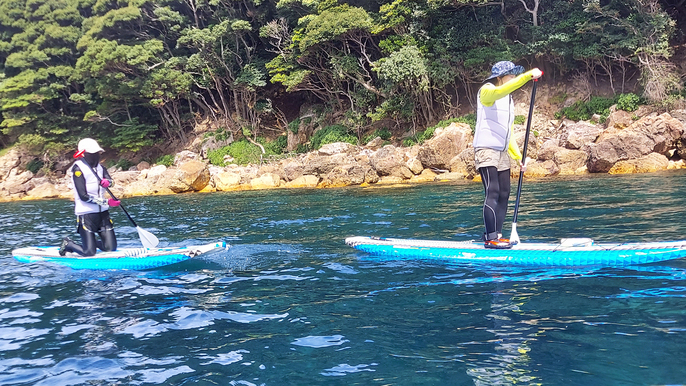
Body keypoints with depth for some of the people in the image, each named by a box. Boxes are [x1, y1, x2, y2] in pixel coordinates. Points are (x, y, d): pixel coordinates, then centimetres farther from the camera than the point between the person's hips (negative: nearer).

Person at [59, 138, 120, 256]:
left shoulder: (98, 166, 10)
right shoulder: (78, 169, -12)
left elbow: (111, 181, -5)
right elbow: (84, 196, -17)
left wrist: (107, 182, -29)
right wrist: (107, 202, -20)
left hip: (102, 213, 6)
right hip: (86, 214, -6)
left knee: (111, 248, 1)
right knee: (89, 253, -6)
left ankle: (91, 242, 30)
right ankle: (68, 244, 22)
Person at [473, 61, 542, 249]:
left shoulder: (509, 100, 20)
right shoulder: (486, 91, -3)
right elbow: (501, 90, -29)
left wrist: (519, 157, 13)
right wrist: (528, 76, -31)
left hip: (502, 153, 8)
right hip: (486, 151, -8)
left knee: (504, 194, 4)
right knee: (493, 193, -14)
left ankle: (497, 235, 9)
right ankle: (490, 238, -13)